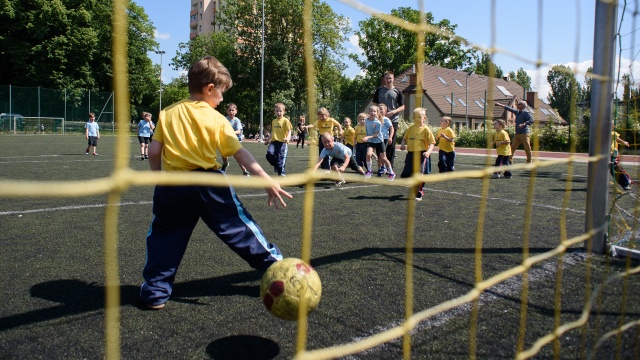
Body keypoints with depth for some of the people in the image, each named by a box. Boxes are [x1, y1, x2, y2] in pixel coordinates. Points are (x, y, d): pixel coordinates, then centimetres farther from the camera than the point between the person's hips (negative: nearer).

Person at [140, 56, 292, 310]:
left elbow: (154, 152, 3)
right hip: (209, 183, -2)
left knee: (163, 236, 17)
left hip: (174, 186, 2)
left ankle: (155, 292, 15)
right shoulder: (216, 119, -1)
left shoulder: (167, 113, 6)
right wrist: (268, 181, -5)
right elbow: (240, 154, -6)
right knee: (240, 225, 9)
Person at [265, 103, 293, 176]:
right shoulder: (273, 121, 15)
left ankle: (281, 173, 12)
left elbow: (289, 131, -8)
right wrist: (269, 140, 26)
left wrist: (287, 138, -25)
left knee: (281, 158, -2)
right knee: (269, 154, -18)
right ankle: (276, 165, 11)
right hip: (274, 141, 4)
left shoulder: (285, 120, -2)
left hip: (282, 142, -4)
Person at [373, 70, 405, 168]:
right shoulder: (379, 91, 7)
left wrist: (393, 112, -12)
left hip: (393, 120, -1)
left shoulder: (397, 92, 5)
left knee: (391, 144, 1)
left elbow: (402, 107, 5)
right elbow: (375, 105, 11)